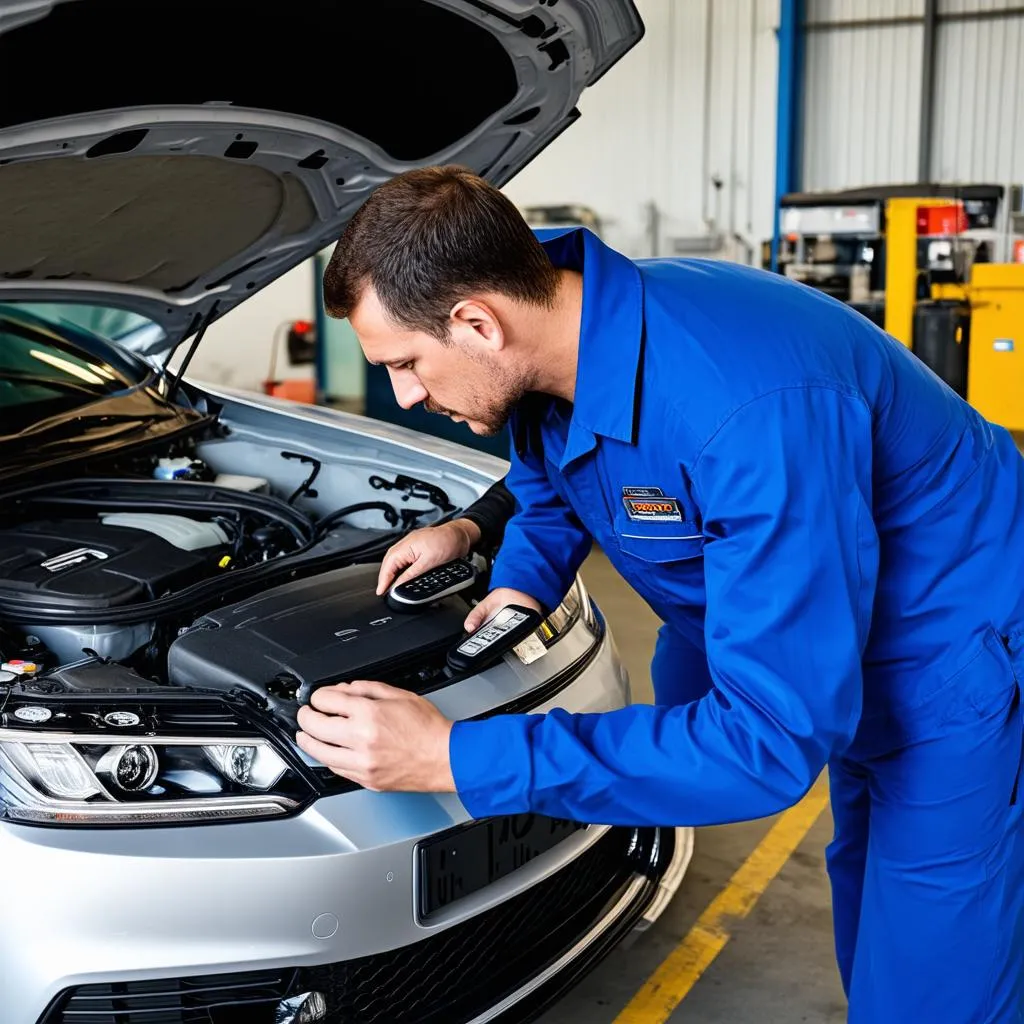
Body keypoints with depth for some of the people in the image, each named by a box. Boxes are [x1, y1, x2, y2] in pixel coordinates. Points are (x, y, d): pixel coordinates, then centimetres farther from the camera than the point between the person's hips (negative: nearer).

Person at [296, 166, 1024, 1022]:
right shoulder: (552, 357, -11)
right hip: (844, 666, 8)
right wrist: (520, 584, -7)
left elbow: (773, 737, -38)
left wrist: (460, 759, -37)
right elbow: (549, 497, 14)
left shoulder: (752, 405, -39)